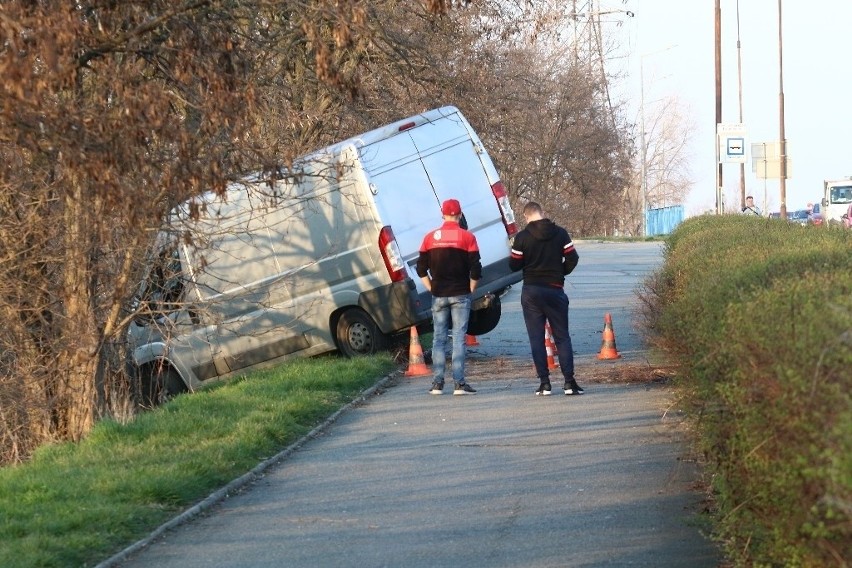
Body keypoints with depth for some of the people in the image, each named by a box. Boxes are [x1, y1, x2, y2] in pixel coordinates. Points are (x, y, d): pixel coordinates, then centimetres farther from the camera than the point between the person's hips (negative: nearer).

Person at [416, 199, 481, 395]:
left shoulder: (431, 237, 3)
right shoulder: (467, 237, -4)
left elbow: (421, 268, 4)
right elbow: (475, 268, -8)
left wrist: (432, 288, 11)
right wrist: (471, 289, 4)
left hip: (439, 296, 2)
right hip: (460, 295, -2)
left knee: (439, 338, 7)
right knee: (459, 338, -2)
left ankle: (437, 383, 4)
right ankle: (459, 383, -7)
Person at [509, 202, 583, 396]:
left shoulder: (522, 237, -7)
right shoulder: (560, 233, -3)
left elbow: (514, 265, -4)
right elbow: (572, 259, -3)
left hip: (531, 292, -1)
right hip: (555, 290, 1)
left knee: (536, 338, 4)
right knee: (562, 337, 7)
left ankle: (544, 382, -2)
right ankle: (569, 381, -2)